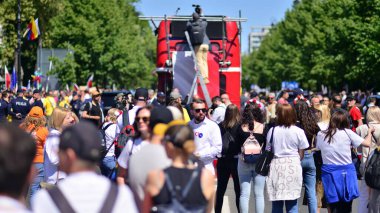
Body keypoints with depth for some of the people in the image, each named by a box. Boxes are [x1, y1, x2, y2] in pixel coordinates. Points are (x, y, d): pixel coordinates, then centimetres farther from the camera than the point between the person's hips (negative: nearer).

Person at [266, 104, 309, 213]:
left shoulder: (272, 131, -3)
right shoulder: (299, 132, -4)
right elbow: (301, 154, 2)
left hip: (276, 166, 0)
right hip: (293, 166, 0)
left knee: (277, 202, 6)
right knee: (292, 203, 5)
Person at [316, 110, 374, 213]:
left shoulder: (320, 135, 0)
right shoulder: (347, 133, -6)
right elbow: (367, 143, 0)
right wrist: (369, 131, 19)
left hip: (329, 172, 2)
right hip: (346, 172, -1)